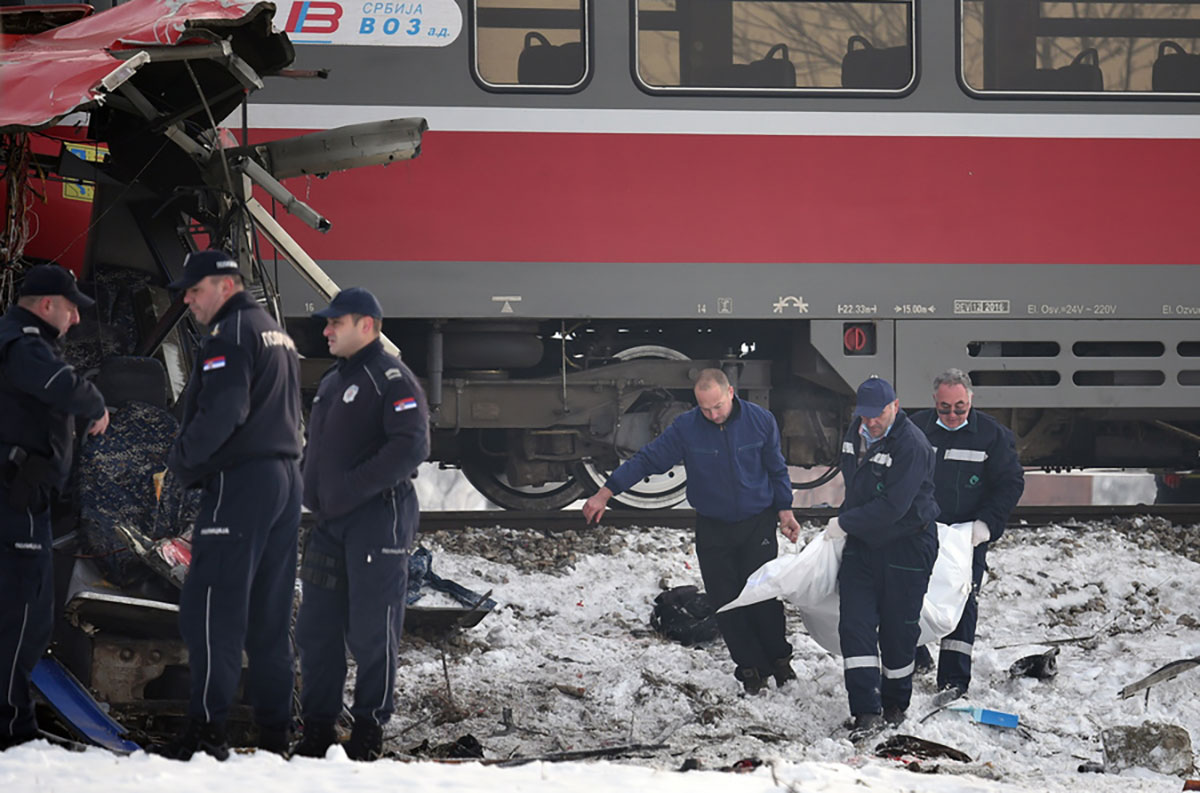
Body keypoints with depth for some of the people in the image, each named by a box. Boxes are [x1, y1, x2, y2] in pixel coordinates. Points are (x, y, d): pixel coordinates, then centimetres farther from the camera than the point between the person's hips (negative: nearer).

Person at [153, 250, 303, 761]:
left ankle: (206, 731, -16)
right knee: (269, 614, 10)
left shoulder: (231, 334, -10)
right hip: (286, 479, 10)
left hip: (240, 483, -10)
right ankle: (274, 731, 9)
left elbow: (222, 412, -22)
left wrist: (182, 460, -9)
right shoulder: (277, 334, 20)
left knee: (210, 608, -10)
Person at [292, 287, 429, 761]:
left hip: (377, 518, -9)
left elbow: (412, 446, -19)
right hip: (331, 522, 9)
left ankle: (370, 728, 3)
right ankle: (317, 727, 12)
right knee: (317, 628, 7)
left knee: (371, 632, -4)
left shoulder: (391, 379, -9)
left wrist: (353, 487, -21)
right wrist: (310, 492, 11)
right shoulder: (332, 383, 20)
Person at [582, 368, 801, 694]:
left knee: (762, 595, -6)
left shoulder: (760, 420, -9)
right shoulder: (686, 428, -12)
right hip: (713, 529, 1)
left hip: (758, 523, -1)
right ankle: (751, 667, 12)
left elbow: (776, 468, 5)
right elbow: (647, 460, -7)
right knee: (726, 602, 0)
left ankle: (779, 658, 14)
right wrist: (605, 493, -11)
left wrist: (784, 510, 4)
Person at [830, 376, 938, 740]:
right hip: (861, 545, 6)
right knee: (855, 625, -6)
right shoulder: (856, 433, 4)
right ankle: (867, 711, -9)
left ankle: (895, 704, 22)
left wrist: (844, 524, -18)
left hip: (906, 547, -6)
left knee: (898, 630, 3)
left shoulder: (912, 446, -21)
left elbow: (892, 507, -26)